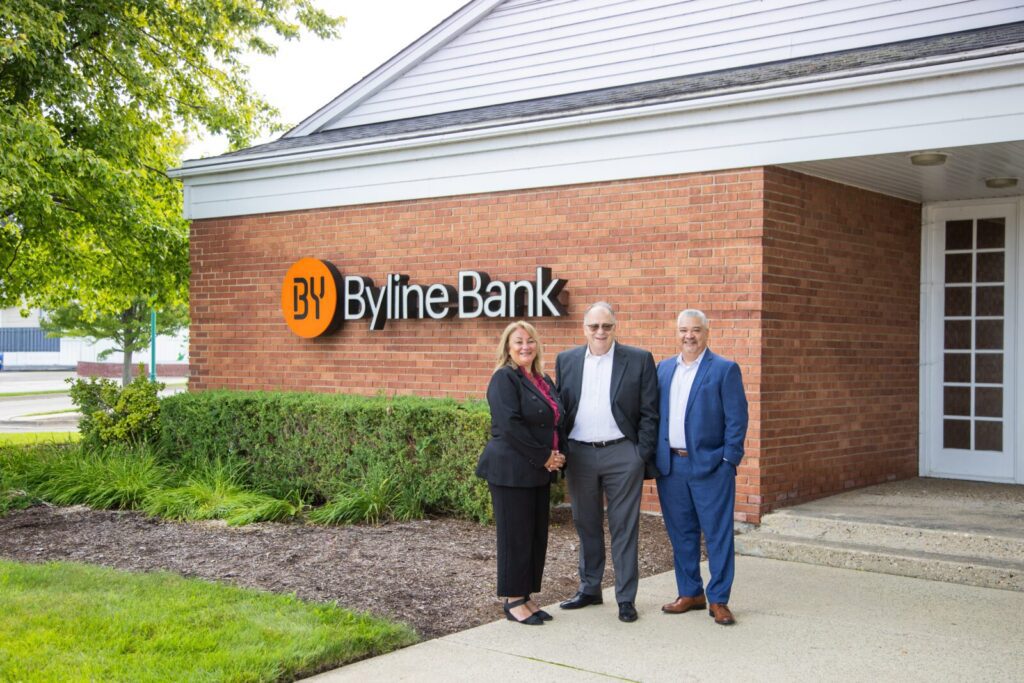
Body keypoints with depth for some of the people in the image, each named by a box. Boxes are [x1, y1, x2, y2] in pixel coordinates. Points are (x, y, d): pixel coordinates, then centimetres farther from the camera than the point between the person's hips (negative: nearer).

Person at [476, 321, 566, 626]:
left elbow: (555, 421, 19)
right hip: (511, 471, -8)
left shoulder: (544, 381, 14)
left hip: (539, 472, 8)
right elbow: (511, 425, -19)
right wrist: (544, 456, -15)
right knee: (515, 536, -1)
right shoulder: (504, 378, -10)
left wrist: (558, 453, 0)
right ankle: (513, 601, 10)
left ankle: (527, 596, 21)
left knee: (537, 535, 10)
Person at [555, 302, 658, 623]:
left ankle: (626, 598, 11)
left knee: (624, 529, 3)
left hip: (622, 455, -3)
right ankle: (589, 589, 27)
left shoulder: (639, 360, -1)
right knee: (586, 526, 14)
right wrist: (558, 452, 3)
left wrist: (643, 455, -7)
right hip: (579, 454, 3)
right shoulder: (566, 361, 8)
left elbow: (649, 413, -1)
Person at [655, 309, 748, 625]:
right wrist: (652, 456, 7)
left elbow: (737, 419, -6)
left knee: (718, 535, 0)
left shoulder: (725, 369, -3)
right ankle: (690, 594, 24)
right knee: (681, 534, 12)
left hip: (709, 466, -5)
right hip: (670, 465, 5)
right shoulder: (664, 368, 12)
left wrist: (729, 460, -11)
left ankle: (718, 600, 9)